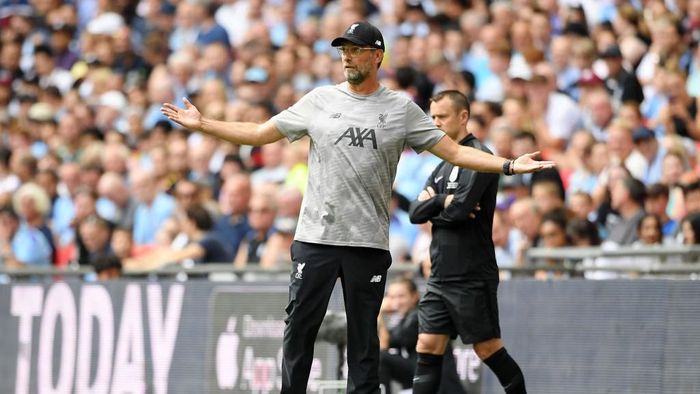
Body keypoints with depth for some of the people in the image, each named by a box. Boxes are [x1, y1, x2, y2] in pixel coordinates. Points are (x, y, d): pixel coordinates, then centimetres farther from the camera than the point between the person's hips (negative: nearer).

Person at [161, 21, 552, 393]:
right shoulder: (320, 100, 8)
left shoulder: (402, 109, 5)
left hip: (369, 243, -1)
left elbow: (454, 151, 5)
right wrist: (203, 124, 8)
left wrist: (509, 165, -5)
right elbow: (259, 133, 13)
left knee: (364, 336, 3)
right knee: (299, 328, -1)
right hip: (316, 237, 1)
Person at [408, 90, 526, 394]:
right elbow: (416, 212, 8)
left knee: (488, 349, -2)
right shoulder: (444, 165, 17)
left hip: (472, 276, -8)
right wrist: (442, 201, -10)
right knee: (427, 348, 0)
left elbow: (459, 209, -21)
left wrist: (432, 205, -3)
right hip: (440, 277, 8)